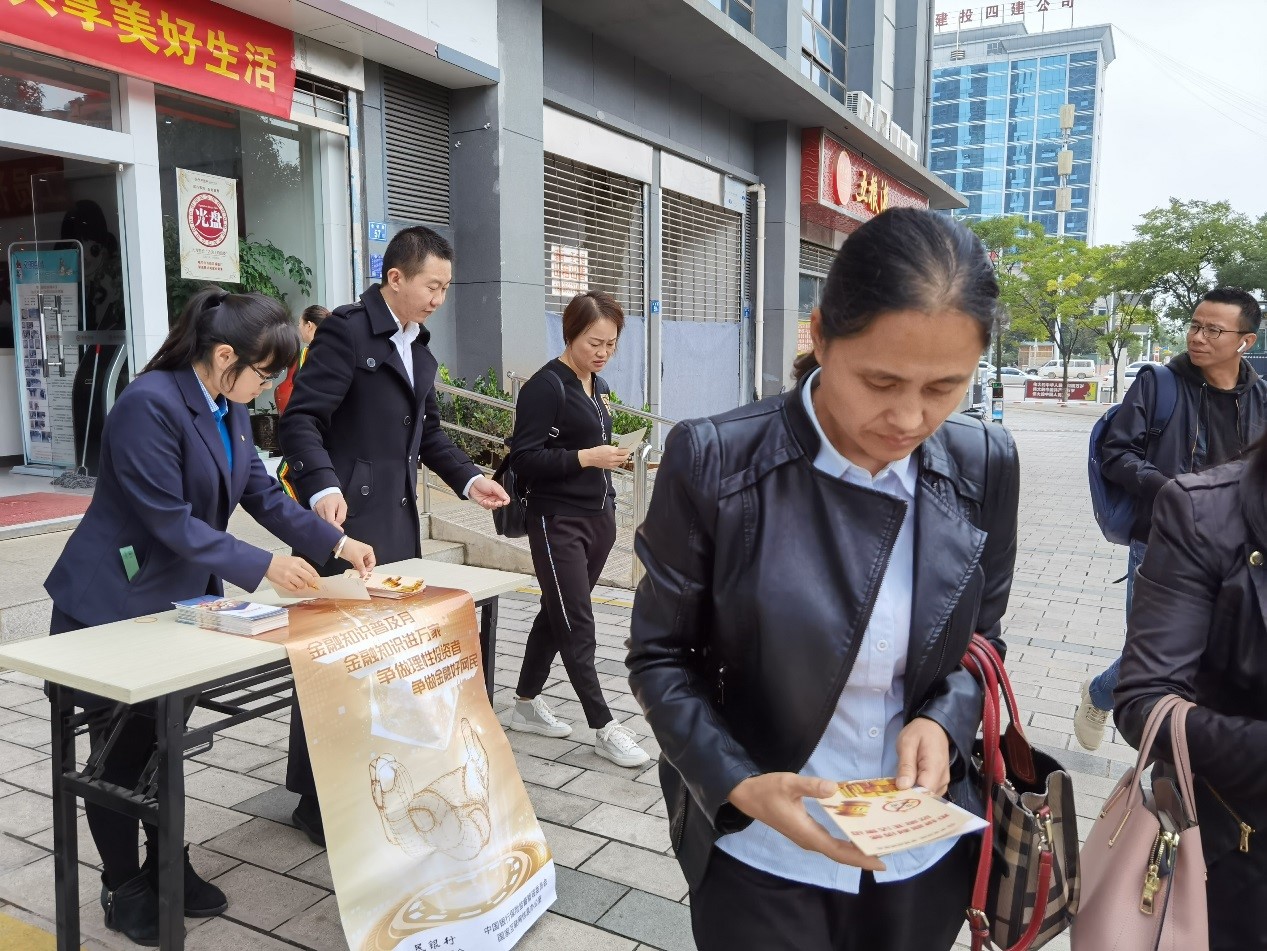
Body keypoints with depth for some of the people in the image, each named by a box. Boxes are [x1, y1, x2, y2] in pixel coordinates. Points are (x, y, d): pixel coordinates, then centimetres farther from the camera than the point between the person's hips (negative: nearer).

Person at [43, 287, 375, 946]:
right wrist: (263, 567, -27)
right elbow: (170, 520, -27)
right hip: (110, 608, -7)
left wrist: (336, 541, -5)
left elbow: (261, 491, 4)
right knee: (120, 749, 8)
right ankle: (123, 888, 26)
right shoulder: (149, 404, -26)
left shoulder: (229, 407, 1)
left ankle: (167, 866, 33)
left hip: (177, 600, 7)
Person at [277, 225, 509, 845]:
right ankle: (317, 802, 15)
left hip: (398, 520, 8)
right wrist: (322, 487, -32)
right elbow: (301, 420, -16)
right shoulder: (346, 331, -10)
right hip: (348, 521, -8)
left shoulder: (419, 346, 17)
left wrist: (467, 479, 9)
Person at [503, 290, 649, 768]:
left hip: (598, 517, 8)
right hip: (559, 522, -8)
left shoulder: (598, 386, 12)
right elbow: (524, 459, -17)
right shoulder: (546, 386, -12)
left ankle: (526, 704, 28)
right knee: (577, 625, -3)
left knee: (557, 613, 15)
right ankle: (604, 727, 4)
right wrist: (585, 458, -23)